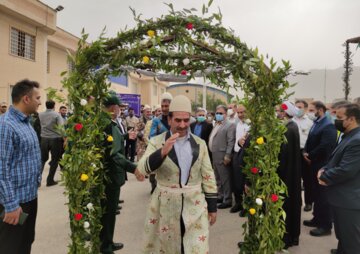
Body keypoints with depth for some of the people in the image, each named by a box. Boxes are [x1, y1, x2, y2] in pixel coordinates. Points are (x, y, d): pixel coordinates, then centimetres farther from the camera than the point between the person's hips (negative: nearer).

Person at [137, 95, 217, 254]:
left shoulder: (199, 144, 2)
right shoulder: (156, 142, -5)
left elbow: (208, 176, 5)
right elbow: (143, 169, -18)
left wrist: (212, 207, 6)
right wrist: (162, 152, -34)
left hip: (195, 206, 1)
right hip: (166, 206, 0)